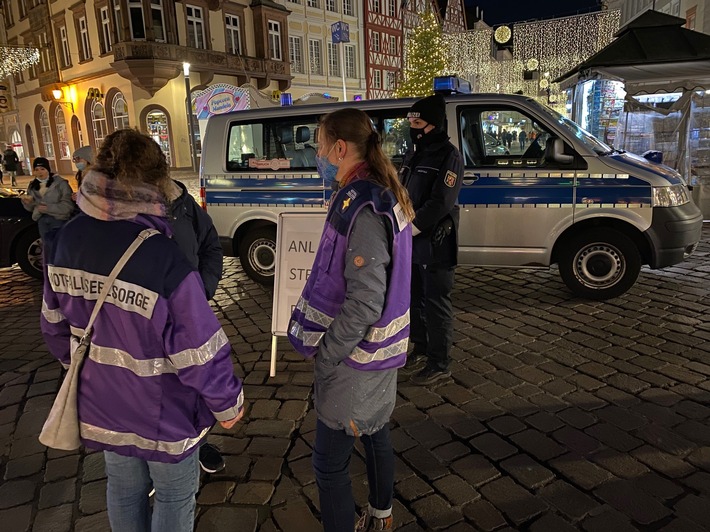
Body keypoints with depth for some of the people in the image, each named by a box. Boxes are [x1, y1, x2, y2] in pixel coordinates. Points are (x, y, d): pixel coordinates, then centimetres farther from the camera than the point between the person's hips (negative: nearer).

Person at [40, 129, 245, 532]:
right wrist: (228, 404, -9)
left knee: (124, 491, 28)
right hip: (163, 414, -6)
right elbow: (200, 353, -26)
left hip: (102, 404, 6)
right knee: (175, 498, 20)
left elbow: (55, 323, 3)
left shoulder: (68, 239, -10)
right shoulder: (164, 259, -31)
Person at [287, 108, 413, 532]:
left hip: (356, 355, -10)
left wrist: (325, 353, -17)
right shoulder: (383, 196, 5)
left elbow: (363, 302, -27)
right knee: (377, 434, 26)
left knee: (331, 463, 5)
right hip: (382, 347, 10)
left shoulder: (362, 207, -25)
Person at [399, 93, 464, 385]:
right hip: (411, 243, 8)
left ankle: (439, 364, 12)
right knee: (415, 299, 18)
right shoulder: (414, 155, 14)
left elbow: (439, 203, -21)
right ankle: (421, 349, 35)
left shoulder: (449, 157, -12)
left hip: (435, 246, -8)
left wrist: (408, 229, -22)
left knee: (436, 304, 0)